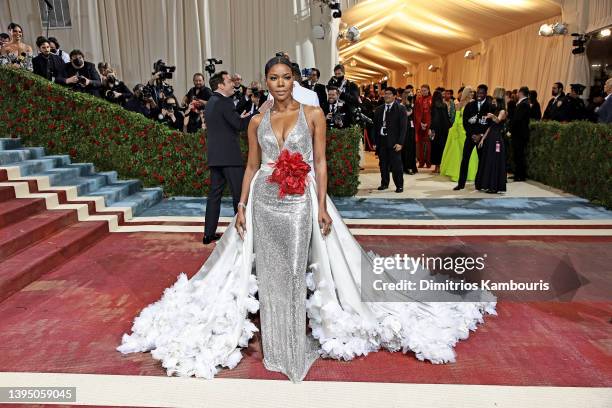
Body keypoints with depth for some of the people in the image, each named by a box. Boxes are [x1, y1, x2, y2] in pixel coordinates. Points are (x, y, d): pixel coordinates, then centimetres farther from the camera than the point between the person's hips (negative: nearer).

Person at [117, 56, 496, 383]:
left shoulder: (313, 114, 1)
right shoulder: (258, 121, 8)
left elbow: (320, 163, -1)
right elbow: (252, 167, 11)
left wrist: (322, 206, -8)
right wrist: (241, 206, 4)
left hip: (300, 203, -2)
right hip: (263, 203, 3)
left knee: (295, 275, 3)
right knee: (269, 276, 9)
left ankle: (299, 348, 23)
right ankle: (275, 349, 28)